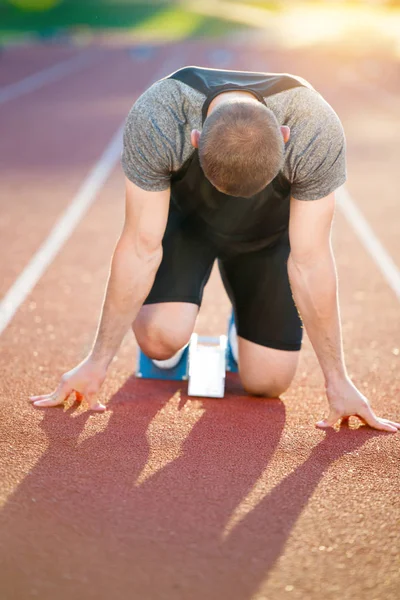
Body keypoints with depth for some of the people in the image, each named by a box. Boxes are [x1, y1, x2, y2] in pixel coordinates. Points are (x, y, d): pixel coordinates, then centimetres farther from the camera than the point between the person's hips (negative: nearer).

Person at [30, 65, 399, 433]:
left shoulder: (317, 131, -37)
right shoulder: (153, 120, -38)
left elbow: (310, 262, -29)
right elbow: (141, 248, -29)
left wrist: (337, 381, -23)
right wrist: (97, 363, -23)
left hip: (267, 233, 1)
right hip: (184, 219, 0)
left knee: (267, 383, -9)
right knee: (161, 339, -27)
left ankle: (244, 321, 25)